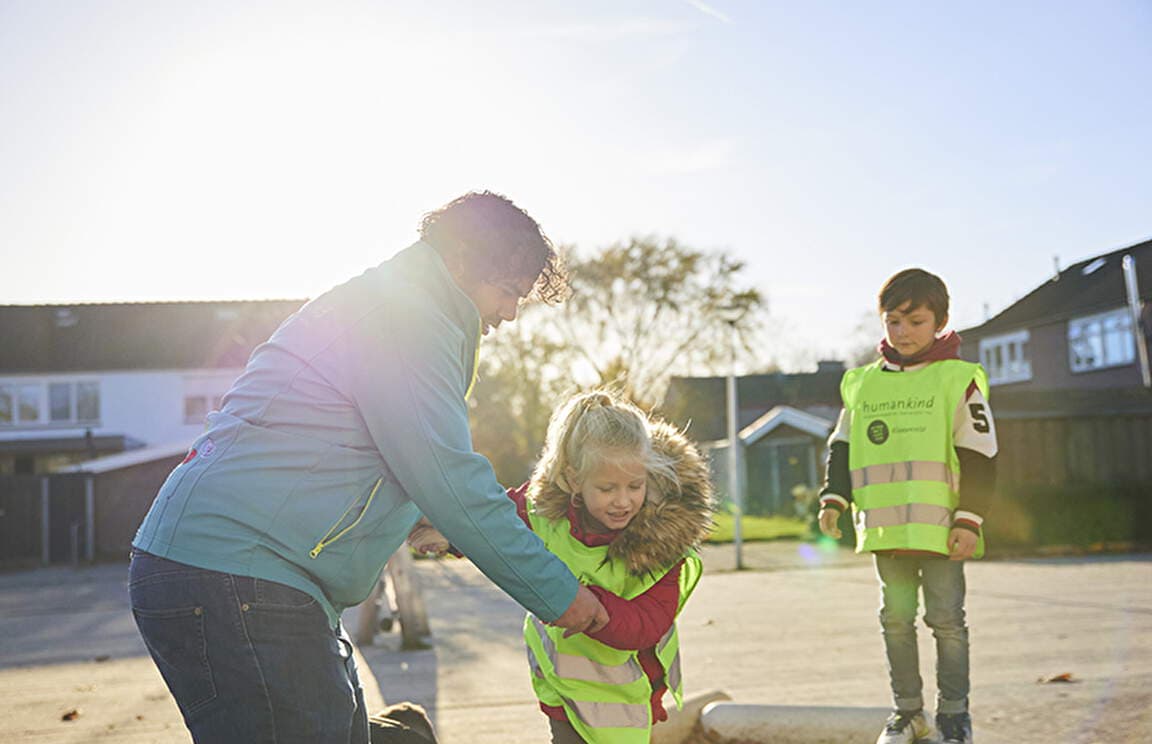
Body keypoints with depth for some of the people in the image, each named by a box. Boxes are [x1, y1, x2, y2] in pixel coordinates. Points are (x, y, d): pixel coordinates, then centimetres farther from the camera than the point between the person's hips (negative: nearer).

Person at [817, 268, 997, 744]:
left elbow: (979, 455, -4)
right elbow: (842, 448, 15)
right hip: (884, 526, 4)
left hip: (940, 526, -3)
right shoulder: (862, 383, 8)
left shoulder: (958, 380, -3)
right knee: (896, 618, 9)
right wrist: (834, 499, 4)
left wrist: (970, 520, -9)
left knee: (946, 619, 4)